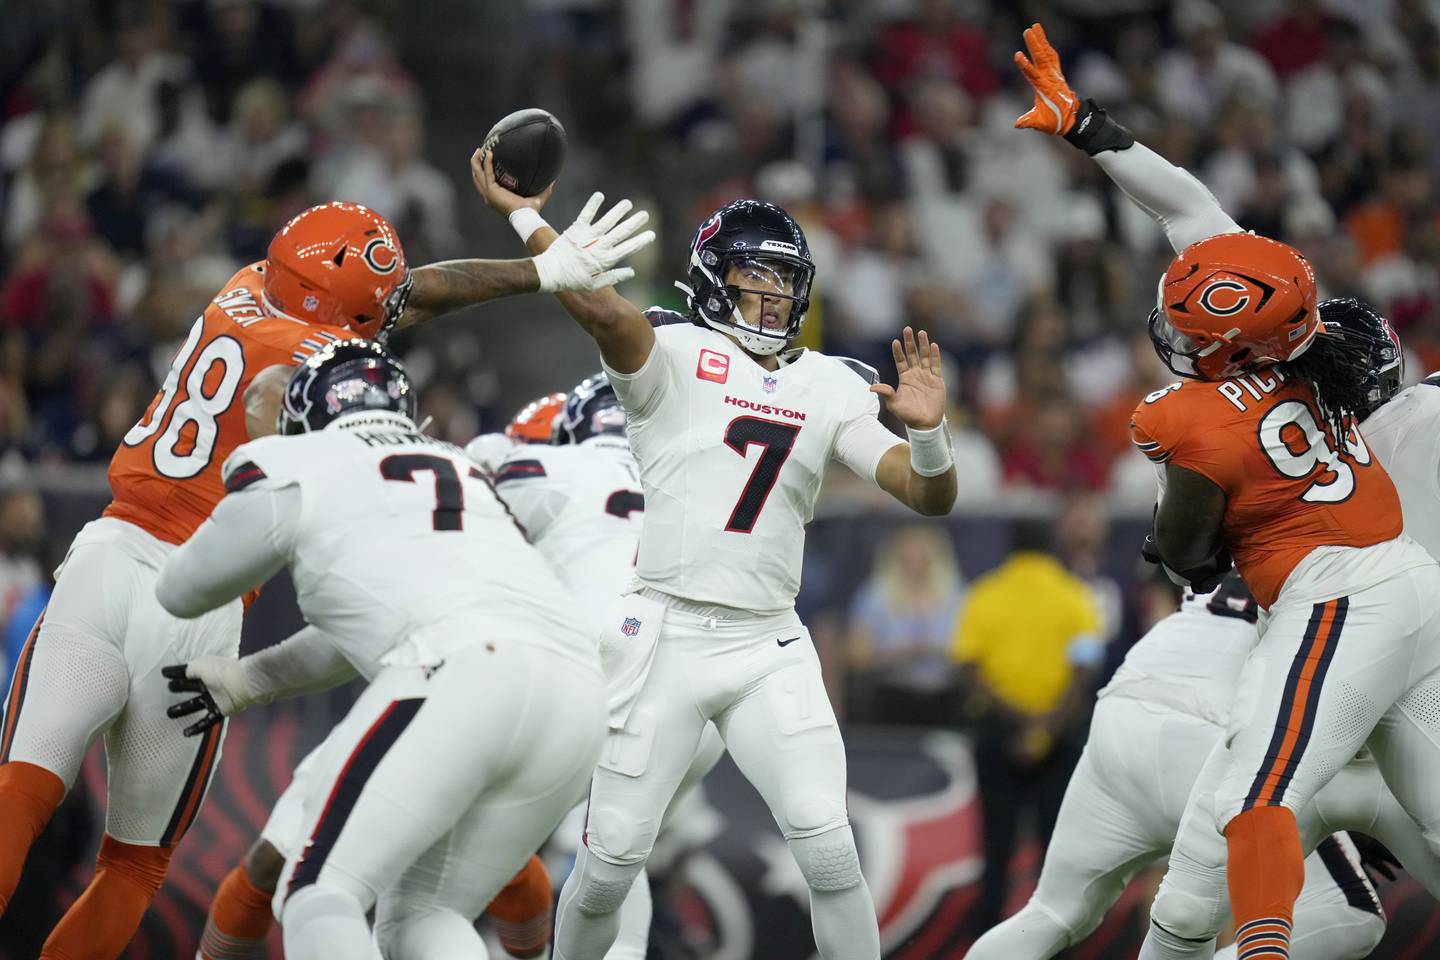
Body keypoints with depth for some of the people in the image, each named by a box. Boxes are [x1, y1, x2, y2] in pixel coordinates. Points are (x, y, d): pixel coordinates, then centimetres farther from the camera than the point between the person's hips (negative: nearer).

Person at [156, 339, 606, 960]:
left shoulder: (300, 471, 16)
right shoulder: (464, 473, 35)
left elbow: (182, 593, 26)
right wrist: (249, 681, 54)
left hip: (463, 675, -7)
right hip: (579, 693, 7)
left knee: (317, 895, -5)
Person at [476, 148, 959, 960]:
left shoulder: (832, 390, 9)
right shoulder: (673, 358, -3)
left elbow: (931, 497, 4)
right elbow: (601, 308, -24)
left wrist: (926, 430, -17)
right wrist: (519, 212, -20)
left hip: (771, 649, 3)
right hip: (665, 639, -3)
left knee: (831, 852, -10)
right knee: (613, 859, 1)